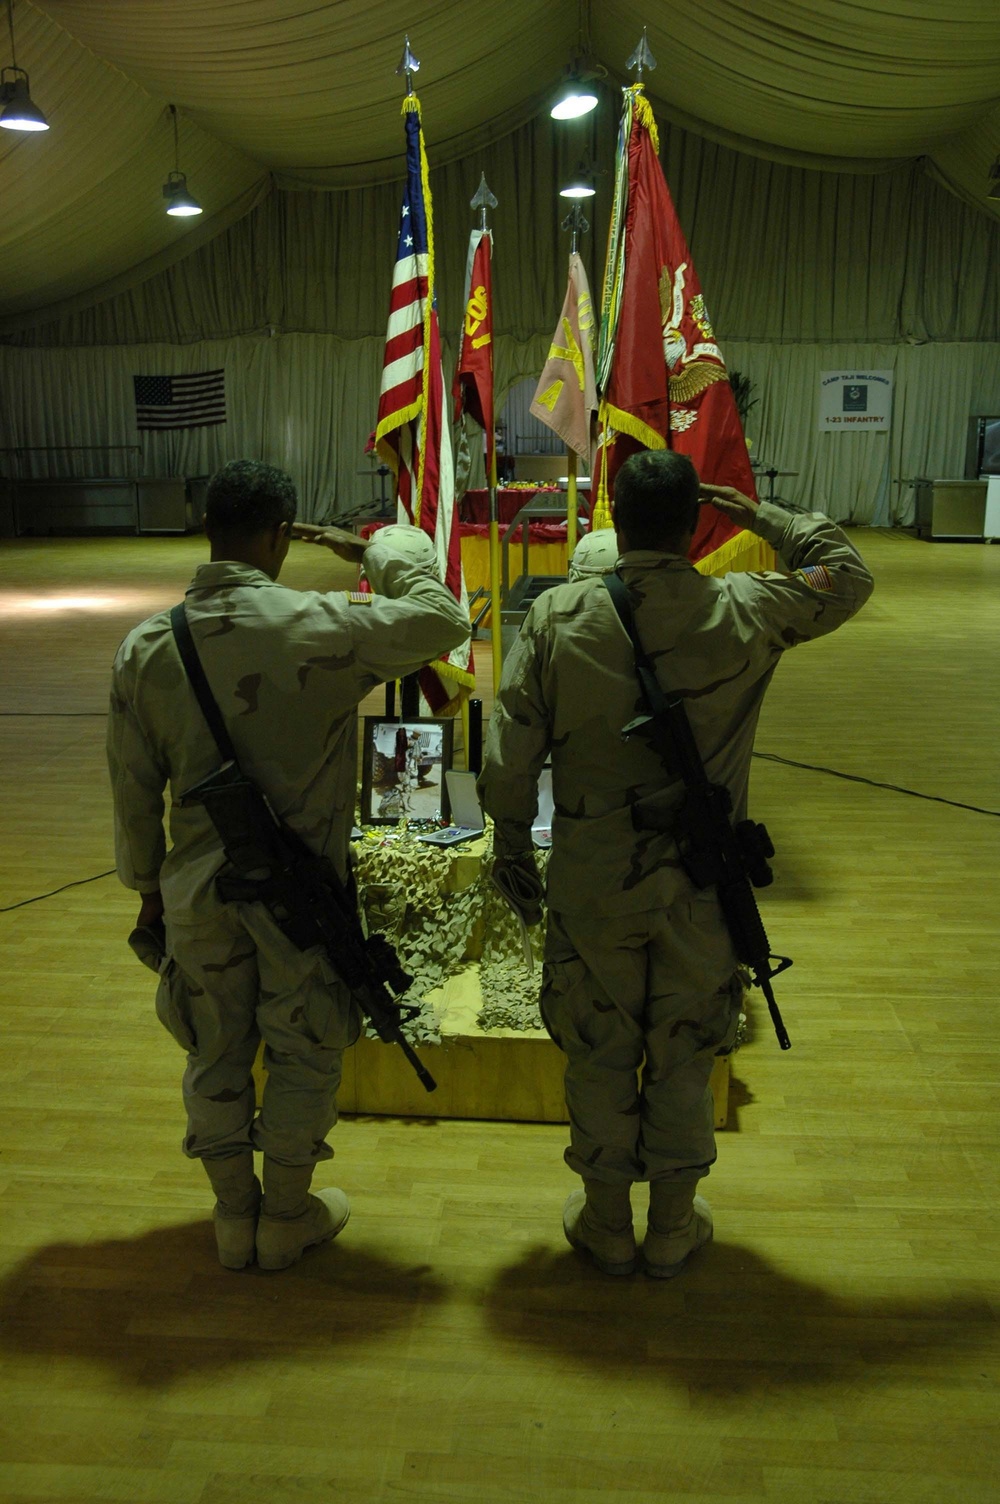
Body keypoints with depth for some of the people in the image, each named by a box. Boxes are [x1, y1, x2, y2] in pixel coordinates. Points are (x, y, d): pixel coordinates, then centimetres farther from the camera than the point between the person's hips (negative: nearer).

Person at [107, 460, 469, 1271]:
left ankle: (234, 1214, 36)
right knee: (305, 1054, 16)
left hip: (197, 891, 4)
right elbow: (444, 618, -7)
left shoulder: (146, 647, -5)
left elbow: (133, 788, 3)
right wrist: (376, 549, 5)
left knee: (217, 1055, 19)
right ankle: (288, 1215, 31)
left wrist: (149, 886, 16)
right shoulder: (320, 628, -18)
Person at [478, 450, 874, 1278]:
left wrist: (511, 846, 7)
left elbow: (510, 752, -6)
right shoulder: (745, 614, -9)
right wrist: (764, 516, 14)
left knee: (599, 1053, 16)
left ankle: (606, 1223, 32)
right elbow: (849, 576, 9)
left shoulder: (557, 616, -10)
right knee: (683, 1056, 17)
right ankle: (673, 1226, 33)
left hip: (590, 878, 0)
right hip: (700, 882, 1)